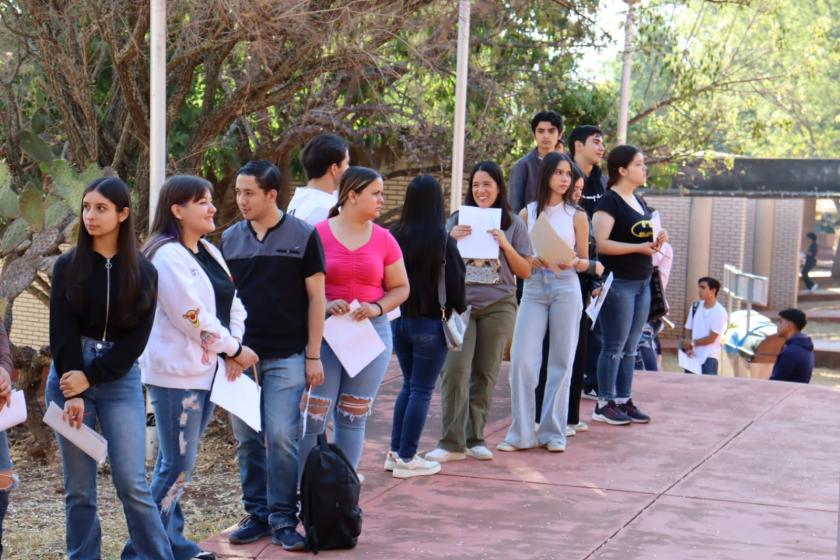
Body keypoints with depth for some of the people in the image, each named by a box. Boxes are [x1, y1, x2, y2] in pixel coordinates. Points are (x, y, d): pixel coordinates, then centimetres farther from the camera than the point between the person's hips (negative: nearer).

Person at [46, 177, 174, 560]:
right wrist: (72, 393, -12)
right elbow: (61, 331, -3)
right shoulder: (67, 266, 4)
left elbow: (138, 336, -2)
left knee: (132, 484, -6)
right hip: (70, 376, 1)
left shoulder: (143, 272, 3)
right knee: (79, 488, 4)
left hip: (120, 380, -1)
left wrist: (90, 378, -10)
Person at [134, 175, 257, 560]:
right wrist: (235, 350, -9)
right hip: (177, 373, -8)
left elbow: (232, 304, 14)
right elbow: (193, 318, -19)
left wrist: (232, 347, -3)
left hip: (207, 369, 8)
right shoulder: (167, 256, -14)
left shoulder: (209, 253, 14)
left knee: (180, 461, 13)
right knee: (177, 464, -6)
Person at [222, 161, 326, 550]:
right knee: (247, 440, 7)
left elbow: (316, 297, -1)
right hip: (241, 354, 3)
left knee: (282, 438, -7)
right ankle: (256, 514, 18)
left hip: (286, 356, -3)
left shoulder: (302, 236, -3)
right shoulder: (230, 239, 7)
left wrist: (313, 355, -4)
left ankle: (283, 519, 4)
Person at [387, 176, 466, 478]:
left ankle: (395, 451, 20)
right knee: (422, 390, 4)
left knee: (409, 384, 19)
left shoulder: (395, 236, -3)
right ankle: (406, 458, 6)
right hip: (430, 323, -5)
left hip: (399, 320, 5)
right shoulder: (442, 240, -15)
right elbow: (455, 281, -8)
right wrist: (460, 308, 10)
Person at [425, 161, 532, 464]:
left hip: (498, 307, 0)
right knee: (455, 370, -11)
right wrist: (452, 240, -10)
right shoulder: (459, 220, 6)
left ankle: (475, 438, 15)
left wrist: (505, 245, -10)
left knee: (485, 373, 6)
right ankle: (452, 442, -9)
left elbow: (525, 271, 4)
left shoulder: (512, 223, 5)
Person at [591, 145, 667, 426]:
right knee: (614, 346, -3)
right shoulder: (609, 202, -11)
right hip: (618, 283, -8)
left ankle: (624, 400, 18)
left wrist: (656, 241, 4)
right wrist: (639, 247, -20)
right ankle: (604, 404, 4)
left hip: (642, 283, 8)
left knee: (630, 347, 11)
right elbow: (600, 243, -20)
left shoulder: (639, 202, 15)